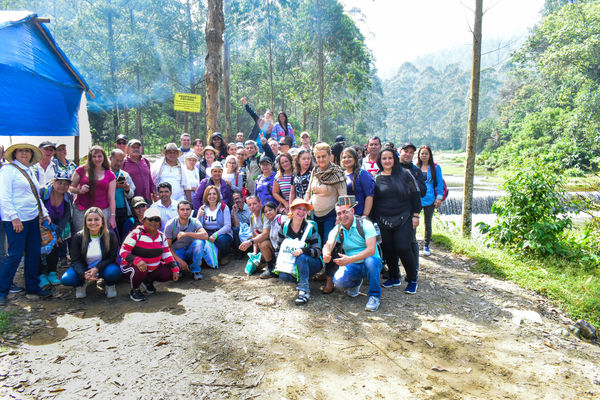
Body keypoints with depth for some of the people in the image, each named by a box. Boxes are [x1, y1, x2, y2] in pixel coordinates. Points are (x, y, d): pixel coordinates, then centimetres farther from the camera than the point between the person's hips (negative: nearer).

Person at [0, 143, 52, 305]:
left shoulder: (30, 171, 18)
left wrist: (44, 213, 15)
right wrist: (14, 218, -18)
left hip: (32, 218, 8)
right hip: (16, 220, -7)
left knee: (34, 253, 10)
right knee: (15, 254, -6)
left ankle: (33, 288, 21)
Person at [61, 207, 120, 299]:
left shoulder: (110, 235, -12)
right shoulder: (78, 237, -9)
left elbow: (112, 257, -10)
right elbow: (75, 260, -10)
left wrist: (97, 269, -25)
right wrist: (84, 274, -30)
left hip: (103, 267, -1)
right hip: (84, 268, 2)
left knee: (114, 271, -35)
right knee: (66, 280, -25)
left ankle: (109, 285, 1)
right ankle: (81, 284, 11)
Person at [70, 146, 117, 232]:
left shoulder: (110, 175, 7)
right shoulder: (81, 170, 6)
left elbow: (111, 198, 5)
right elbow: (70, 187, 10)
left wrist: (112, 216, 0)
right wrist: (79, 190, -11)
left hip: (102, 211, 0)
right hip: (81, 211, 0)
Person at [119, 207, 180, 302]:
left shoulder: (161, 236, 2)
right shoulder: (136, 234, -17)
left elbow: (166, 254, 7)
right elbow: (123, 251, -20)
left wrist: (175, 269, -4)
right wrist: (137, 261, -38)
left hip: (154, 268, 6)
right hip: (132, 266, -5)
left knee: (171, 273, -12)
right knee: (140, 270, -39)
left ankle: (148, 281, 16)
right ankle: (134, 290, -5)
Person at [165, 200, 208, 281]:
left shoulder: (194, 222, -12)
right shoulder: (170, 224, -14)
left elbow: (205, 235, -30)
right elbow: (167, 247, -11)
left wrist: (186, 233, -35)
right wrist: (179, 260, -22)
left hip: (189, 251, 1)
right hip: (176, 252, -1)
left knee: (200, 242, -30)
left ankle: (196, 270, -13)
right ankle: (180, 267, 9)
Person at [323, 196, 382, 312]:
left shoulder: (365, 224, -13)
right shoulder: (337, 230, 0)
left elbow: (371, 250, -23)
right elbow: (328, 245, -16)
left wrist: (349, 259, -35)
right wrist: (326, 254, -42)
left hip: (371, 263, -3)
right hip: (352, 266, 3)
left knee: (370, 260, -38)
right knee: (338, 281, -26)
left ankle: (374, 295, -15)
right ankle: (356, 283, 12)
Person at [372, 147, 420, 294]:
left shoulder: (404, 174, 2)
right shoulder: (376, 179, 5)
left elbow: (415, 195, 4)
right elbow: (372, 201, 10)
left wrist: (415, 215, -1)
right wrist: (373, 220, 6)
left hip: (404, 219, -2)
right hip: (383, 221, 3)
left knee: (403, 249, -9)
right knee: (387, 250, 6)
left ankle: (412, 280, 10)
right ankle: (394, 277, 27)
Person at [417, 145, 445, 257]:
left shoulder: (435, 167, 2)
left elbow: (440, 183, 5)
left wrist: (439, 197, -3)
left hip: (429, 199, 0)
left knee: (428, 223, 8)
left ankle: (426, 246, 21)